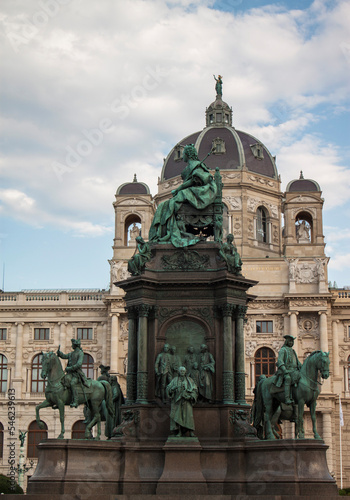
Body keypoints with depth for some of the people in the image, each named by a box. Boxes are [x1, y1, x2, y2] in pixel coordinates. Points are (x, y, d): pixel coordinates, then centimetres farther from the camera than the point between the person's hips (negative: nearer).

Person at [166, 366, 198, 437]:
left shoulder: (189, 380, 11)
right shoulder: (175, 380, 11)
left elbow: (195, 389, 6)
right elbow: (169, 388, 2)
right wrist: (174, 387, -19)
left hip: (186, 400, 0)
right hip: (177, 400, 0)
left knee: (188, 415, -11)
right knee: (178, 416, -7)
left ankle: (191, 431, -9)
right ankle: (179, 432, -6)